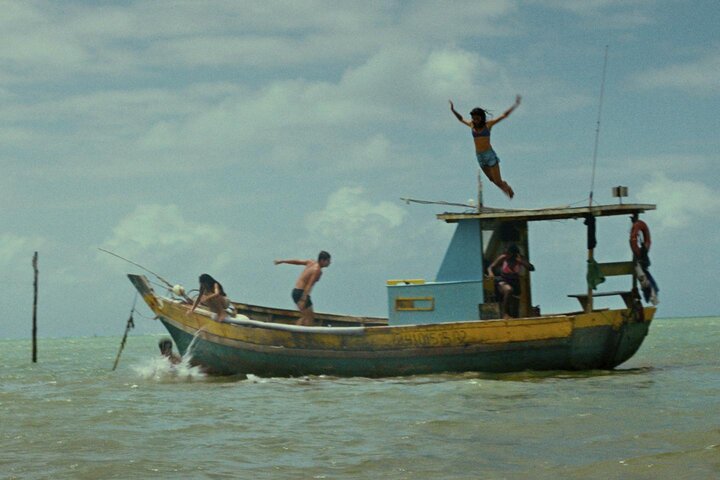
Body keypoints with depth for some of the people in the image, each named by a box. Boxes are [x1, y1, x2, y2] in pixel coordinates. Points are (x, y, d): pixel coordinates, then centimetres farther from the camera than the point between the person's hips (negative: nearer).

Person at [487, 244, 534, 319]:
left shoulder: (520, 258, -2)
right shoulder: (503, 258, -6)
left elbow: (532, 268, -10)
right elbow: (490, 267, -2)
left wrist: (521, 261, -21)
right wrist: (490, 273, -26)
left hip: (515, 283, 4)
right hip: (503, 282, -4)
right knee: (508, 289, -36)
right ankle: (504, 313, -29)